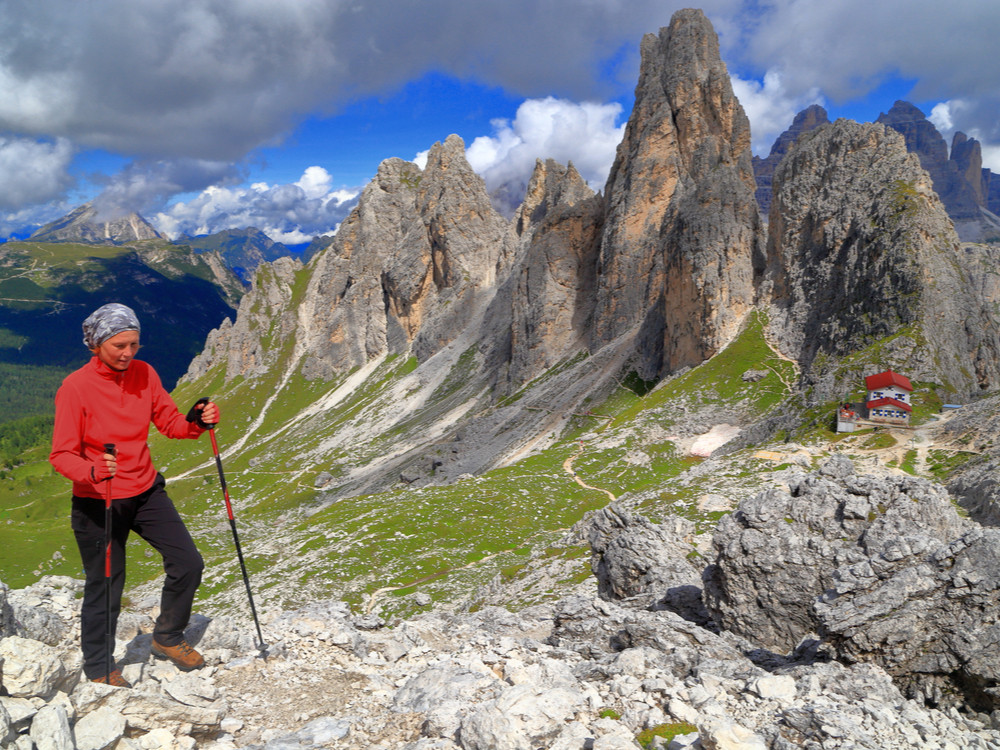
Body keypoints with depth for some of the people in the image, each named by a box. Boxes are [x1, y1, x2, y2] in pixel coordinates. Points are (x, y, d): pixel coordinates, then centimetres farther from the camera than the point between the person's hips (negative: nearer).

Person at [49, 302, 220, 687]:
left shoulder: (144, 374, -2)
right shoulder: (75, 388, -16)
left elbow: (169, 422, 3)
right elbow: (61, 455, -15)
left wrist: (196, 421, -19)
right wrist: (93, 470, -35)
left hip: (146, 492, 5)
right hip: (97, 502, -5)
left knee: (188, 563, 1)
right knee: (105, 587, 7)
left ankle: (167, 639, 26)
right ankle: (98, 666, 32)